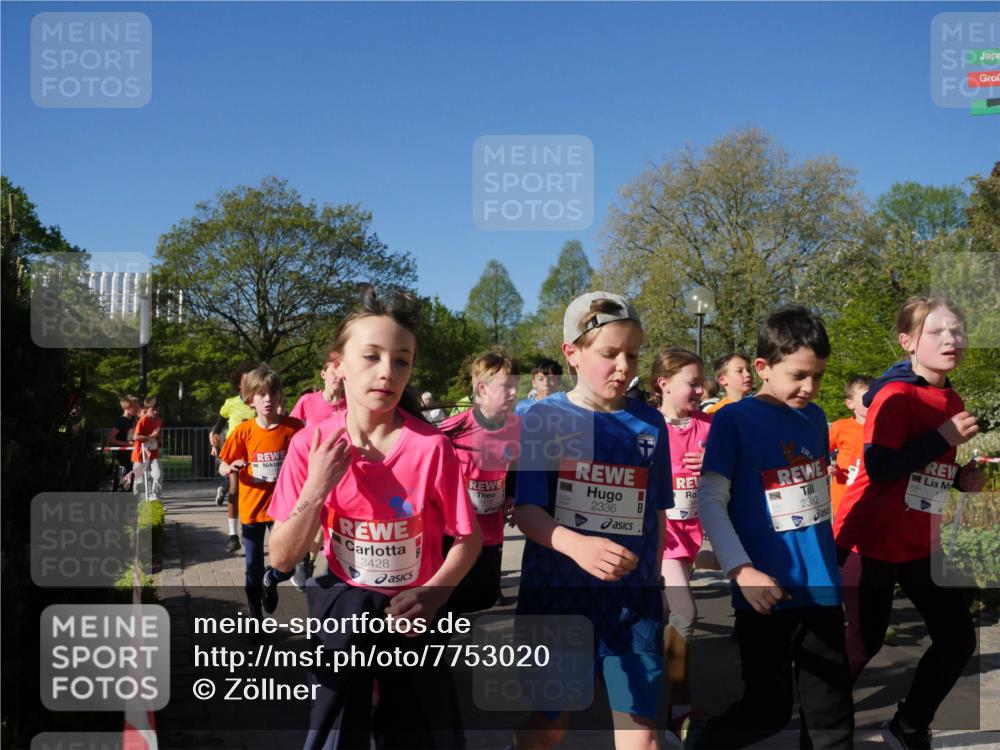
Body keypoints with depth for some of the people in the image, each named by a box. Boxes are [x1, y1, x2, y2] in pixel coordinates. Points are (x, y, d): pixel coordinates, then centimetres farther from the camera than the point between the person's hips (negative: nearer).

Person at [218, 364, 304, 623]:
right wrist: (231, 468, -22)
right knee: (253, 568, 9)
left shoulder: (294, 427, -10)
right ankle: (255, 616, 26)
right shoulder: (243, 431, -8)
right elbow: (222, 468, 0)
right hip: (252, 507, 1)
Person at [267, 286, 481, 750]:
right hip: (343, 609, 0)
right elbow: (281, 559, -13)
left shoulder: (430, 446, -21)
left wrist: (434, 592, -26)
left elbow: (468, 538, -10)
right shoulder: (311, 445, -15)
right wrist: (315, 490, -27)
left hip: (411, 614, 0)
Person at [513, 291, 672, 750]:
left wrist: (653, 579, 14)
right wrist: (577, 544, -28)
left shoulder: (650, 423, 3)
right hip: (555, 591, -2)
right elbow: (526, 509, -11)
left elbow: (656, 513, 11)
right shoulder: (544, 417, -5)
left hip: (634, 597, 2)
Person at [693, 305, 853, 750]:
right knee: (767, 710, 4)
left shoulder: (815, 417, 7)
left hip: (821, 588, 5)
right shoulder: (733, 420, -10)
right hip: (767, 594, -5)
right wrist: (741, 571, -22)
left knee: (831, 714, 11)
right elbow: (710, 500, -13)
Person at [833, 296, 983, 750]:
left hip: (919, 544, 8)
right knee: (863, 644, 1)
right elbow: (881, 469, -27)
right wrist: (943, 437, -24)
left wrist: (962, 479, 2)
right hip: (870, 541, -8)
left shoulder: (952, 401, 9)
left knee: (958, 638, 6)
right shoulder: (895, 395, -16)